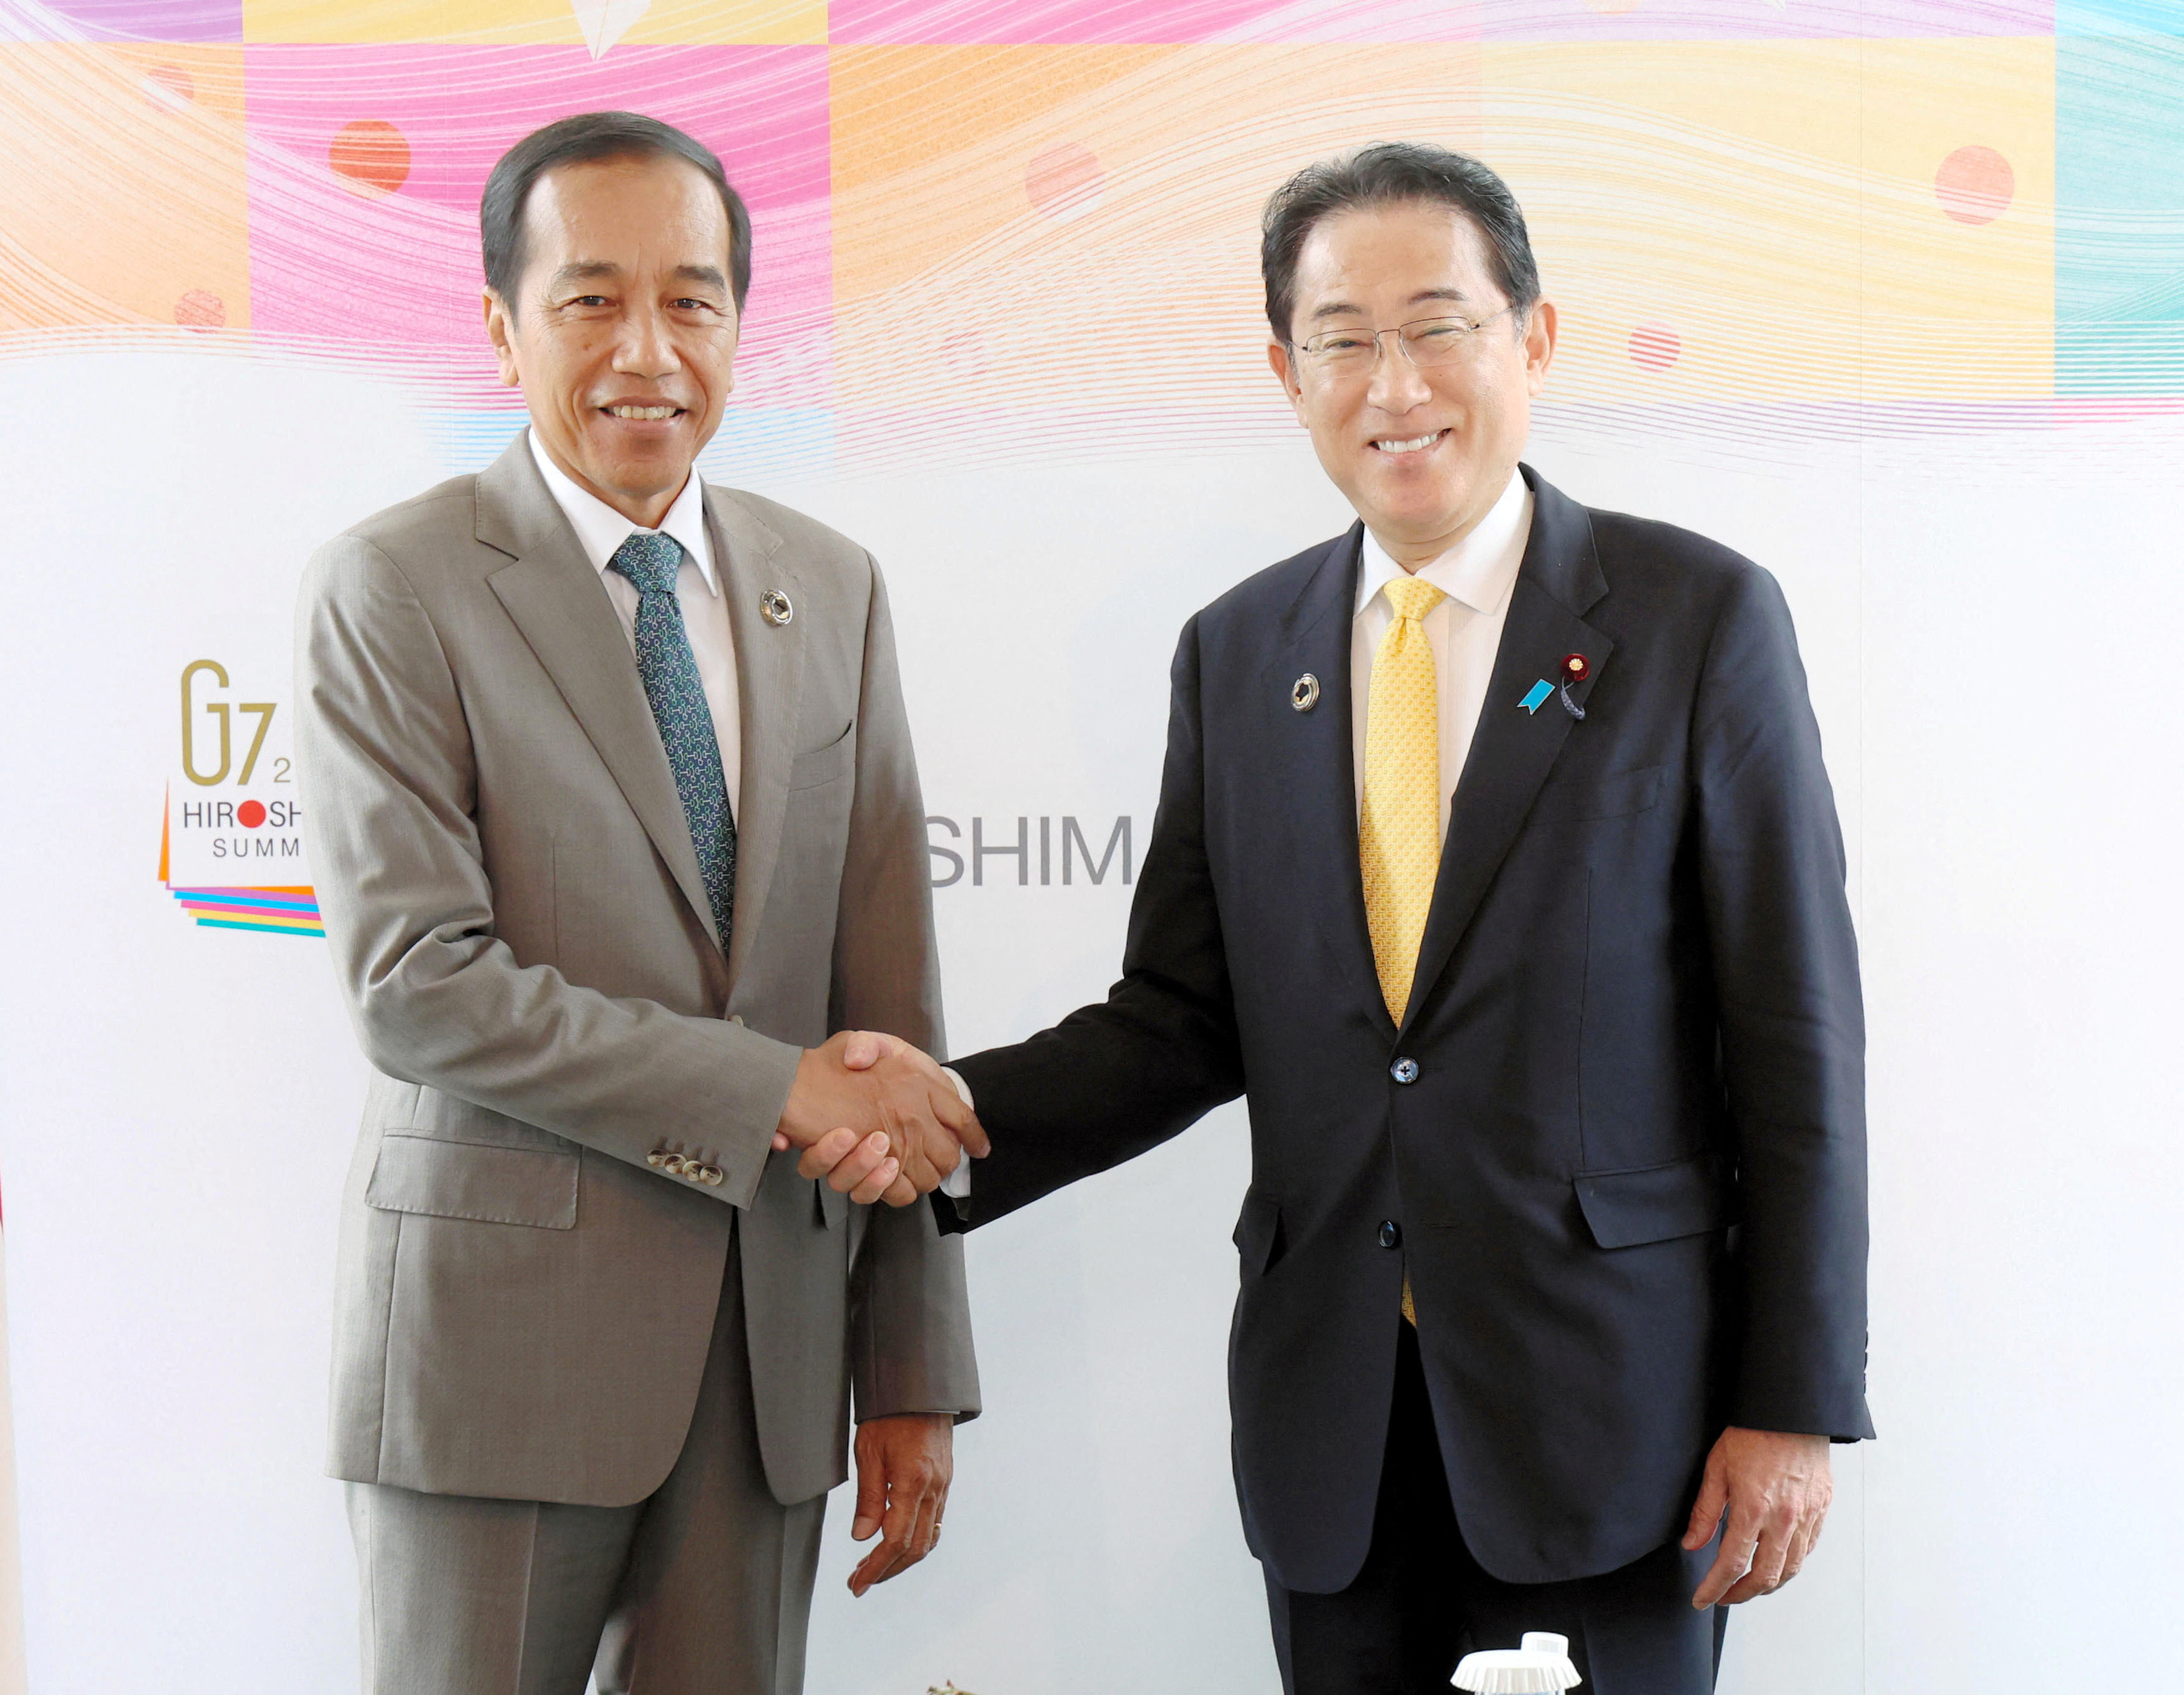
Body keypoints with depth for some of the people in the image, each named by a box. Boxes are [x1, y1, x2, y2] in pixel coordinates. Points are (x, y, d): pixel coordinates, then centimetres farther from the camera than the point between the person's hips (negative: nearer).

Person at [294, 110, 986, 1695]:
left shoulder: (833, 590, 8)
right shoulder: (394, 586, -5)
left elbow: (887, 998, 6)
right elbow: (415, 983, -15)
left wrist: (913, 1377, 4)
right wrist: (778, 1092, -17)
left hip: (769, 1349, 4)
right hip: (501, 1331, -4)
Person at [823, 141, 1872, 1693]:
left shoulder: (1700, 615, -5)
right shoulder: (1237, 653, 7)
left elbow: (1797, 1036, -5)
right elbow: (1184, 1021, 7)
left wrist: (1797, 1402, -8)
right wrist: (955, 1115, -11)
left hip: (1612, 1399, -3)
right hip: (1331, 1424, 3)